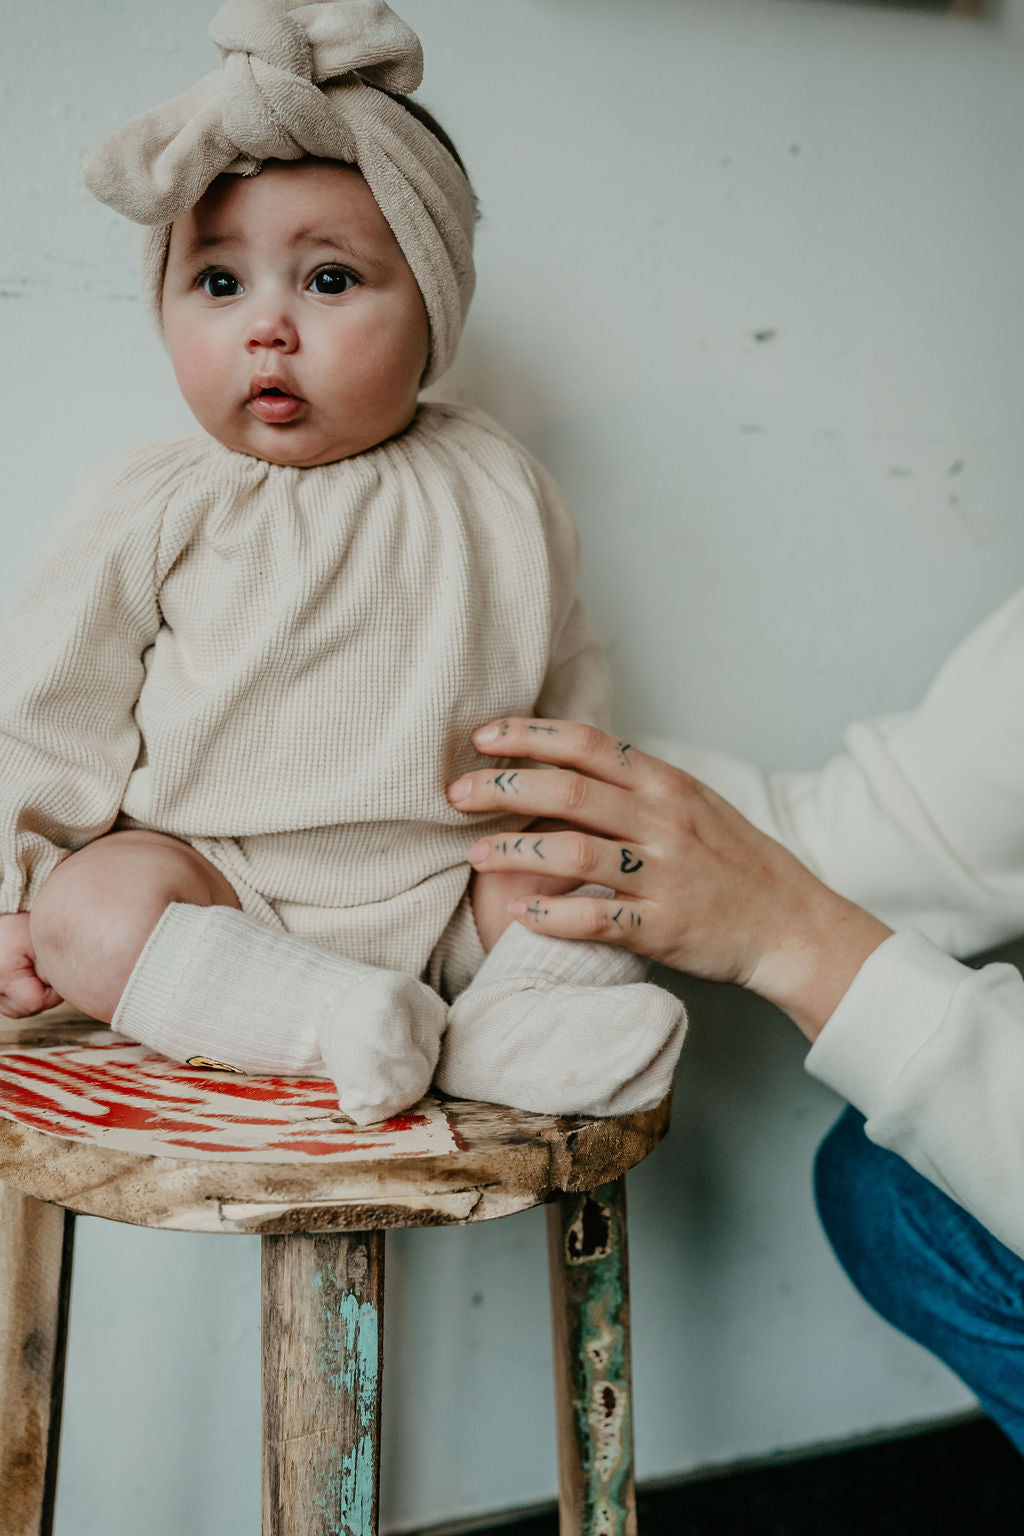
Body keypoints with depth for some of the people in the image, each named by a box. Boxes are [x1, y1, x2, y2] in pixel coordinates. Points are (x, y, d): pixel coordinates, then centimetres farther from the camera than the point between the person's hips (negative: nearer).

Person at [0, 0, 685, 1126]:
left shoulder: (495, 493, -1)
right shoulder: (157, 510, -5)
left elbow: (565, 681, 11)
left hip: (446, 880, 2)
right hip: (218, 884, -1)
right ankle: (332, 1020, -33)